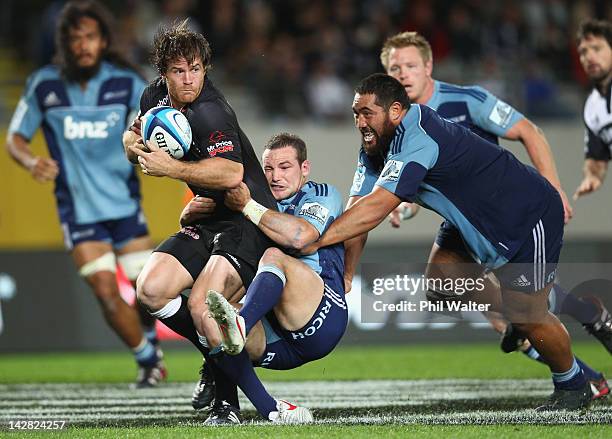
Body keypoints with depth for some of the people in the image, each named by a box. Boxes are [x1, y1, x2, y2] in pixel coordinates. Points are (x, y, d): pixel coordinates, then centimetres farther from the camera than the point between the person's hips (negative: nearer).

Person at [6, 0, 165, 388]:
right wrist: (31, 161, -20)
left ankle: (150, 339, 35)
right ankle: (148, 361, 10)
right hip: (78, 209, -1)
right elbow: (15, 138, 2)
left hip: (125, 202, 1)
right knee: (106, 292, -12)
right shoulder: (44, 85, -6)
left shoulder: (125, 82, -6)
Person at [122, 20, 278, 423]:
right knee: (151, 289, -9)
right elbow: (132, 140, 23)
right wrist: (139, 143, -2)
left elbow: (232, 174, -35)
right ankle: (215, 353, 12)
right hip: (208, 222, 9)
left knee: (201, 303, -25)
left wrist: (171, 168, -29)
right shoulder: (157, 95, 5)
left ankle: (227, 399, -6)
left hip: (249, 221, -9)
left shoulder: (210, 114, -22)